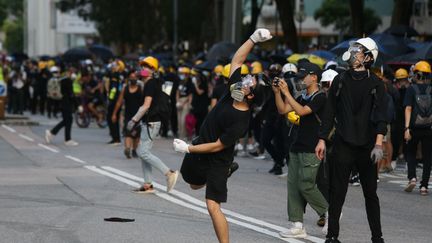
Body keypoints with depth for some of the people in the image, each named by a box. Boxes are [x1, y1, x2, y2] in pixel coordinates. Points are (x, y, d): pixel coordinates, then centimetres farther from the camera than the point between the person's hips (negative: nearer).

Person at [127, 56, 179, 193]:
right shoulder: (156, 83, 15)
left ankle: (169, 173, -13)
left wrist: (134, 120, -17)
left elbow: (146, 105, -20)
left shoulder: (150, 83, -14)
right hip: (150, 122, 10)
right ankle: (147, 185, 10)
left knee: (143, 152, -11)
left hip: (151, 123, -10)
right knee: (143, 152, 10)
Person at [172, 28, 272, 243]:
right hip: (198, 150, 8)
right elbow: (237, 59, -5)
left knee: (213, 206, -15)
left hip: (217, 160, -8)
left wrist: (187, 148, -20)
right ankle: (228, 169, 48)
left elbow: (217, 146, -25)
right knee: (194, 184, 32)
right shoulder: (232, 93, -10)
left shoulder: (241, 122, -28)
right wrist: (254, 39, -16)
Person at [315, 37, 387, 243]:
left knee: (370, 193, 6)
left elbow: (380, 114, -5)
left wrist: (378, 143, -16)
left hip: (367, 146, -1)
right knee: (337, 193, 2)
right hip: (342, 145, 1)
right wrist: (322, 139, 3)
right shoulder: (340, 80, 7)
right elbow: (329, 112, 8)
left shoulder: (375, 83, 1)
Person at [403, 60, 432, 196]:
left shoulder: (411, 89, -4)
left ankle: (412, 178, -4)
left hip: (415, 127, -1)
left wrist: (407, 128, -13)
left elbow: (408, 109, -10)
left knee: (411, 153, 16)